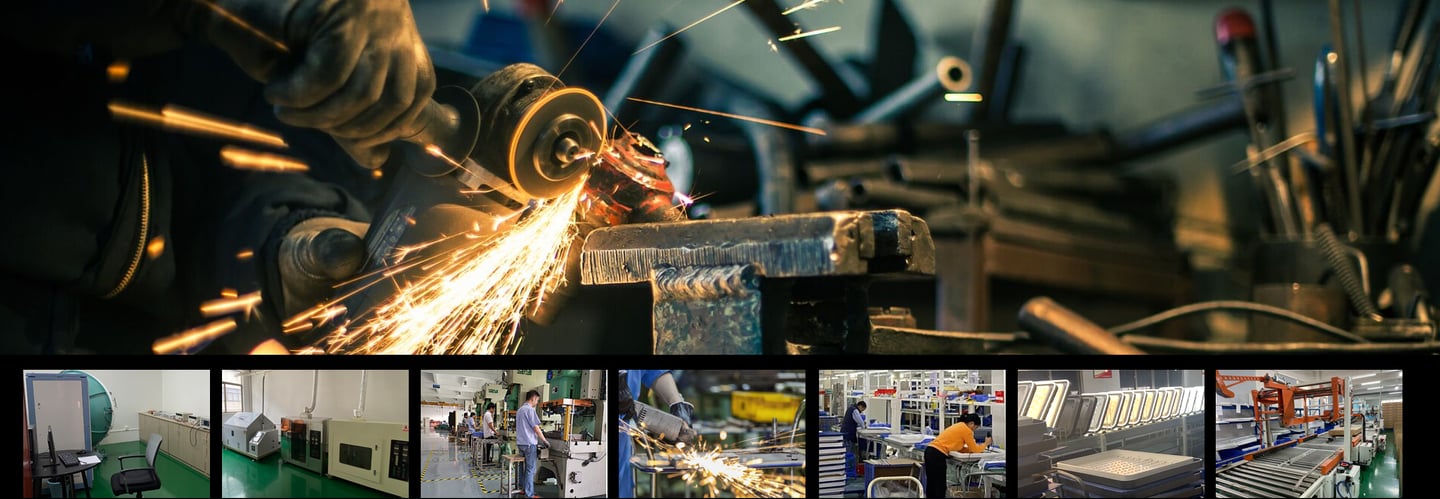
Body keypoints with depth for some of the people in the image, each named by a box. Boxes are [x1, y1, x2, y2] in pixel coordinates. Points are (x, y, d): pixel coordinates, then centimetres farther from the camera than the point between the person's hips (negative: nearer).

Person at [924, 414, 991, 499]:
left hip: (930, 451, 9)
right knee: (940, 486, -3)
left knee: (931, 484, 14)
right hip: (938, 455, -9)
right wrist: (985, 444, 18)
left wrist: (978, 447, 20)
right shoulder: (966, 430, -5)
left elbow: (960, 448, 24)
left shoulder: (959, 426, 22)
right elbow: (974, 449, 1)